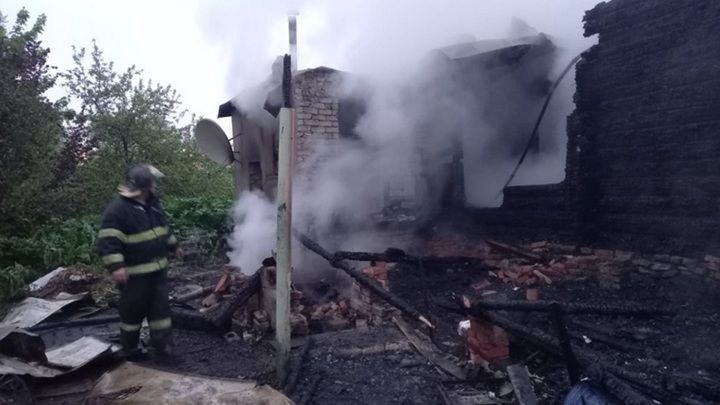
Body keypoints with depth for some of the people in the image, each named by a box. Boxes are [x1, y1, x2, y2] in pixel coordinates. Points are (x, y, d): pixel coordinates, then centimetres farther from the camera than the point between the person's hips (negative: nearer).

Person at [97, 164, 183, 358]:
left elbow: (164, 228, 24)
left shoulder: (153, 204, 7)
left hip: (158, 268, 7)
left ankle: (162, 344, 24)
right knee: (133, 311, 8)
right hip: (135, 273, -7)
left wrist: (173, 246, 30)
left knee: (161, 307, 11)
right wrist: (116, 266, -31)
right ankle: (130, 349, 26)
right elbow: (108, 240, -24)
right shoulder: (118, 208, -19)